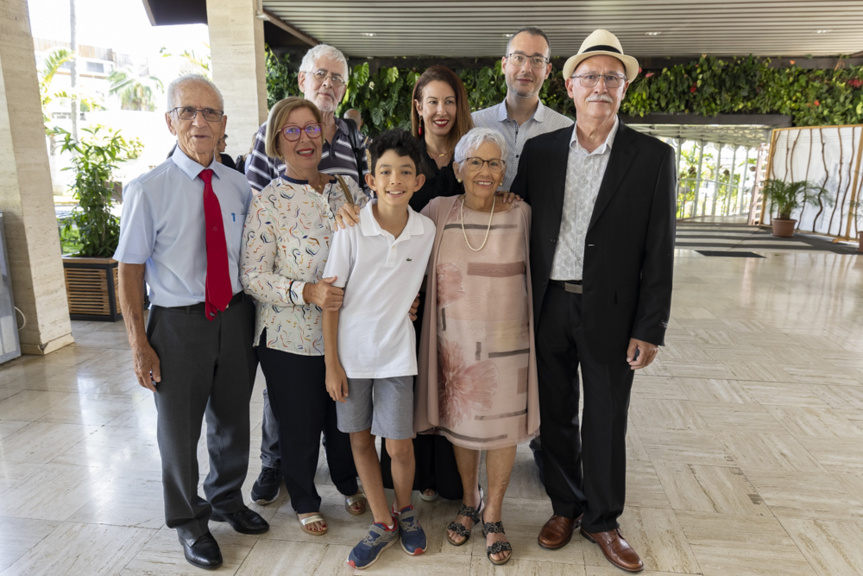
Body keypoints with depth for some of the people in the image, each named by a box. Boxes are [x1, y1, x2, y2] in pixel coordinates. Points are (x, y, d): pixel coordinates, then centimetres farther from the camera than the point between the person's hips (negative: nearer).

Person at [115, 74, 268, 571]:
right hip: (178, 324, -3)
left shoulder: (239, 187, 0)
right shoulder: (148, 190, -11)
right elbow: (130, 270, -9)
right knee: (179, 431, 14)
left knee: (233, 420, 20)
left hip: (236, 319, 4)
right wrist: (140, 345, -11)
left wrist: (257, 315, 5)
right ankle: (189, 521, 40)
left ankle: (227, 499, 48)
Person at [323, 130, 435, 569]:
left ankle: (404, 509, 34)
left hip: (396, 351, 0)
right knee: (360, 440, 11)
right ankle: (383, 524, 31)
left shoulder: (427, 231, -6)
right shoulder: (351, 229, -12)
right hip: (351, 351, 0)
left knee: (399, 446, 3)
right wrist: (332, 363, -8)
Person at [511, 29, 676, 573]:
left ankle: (602, 519, 33)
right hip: (549, 307, 2)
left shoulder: (653, 157, -3)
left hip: (610, 312, -2)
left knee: (606, 422, 11)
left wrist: (649, 329, -8)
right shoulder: (539, 150, 4)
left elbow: (659, 253, -4)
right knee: (556, 416, 15)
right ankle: (566, 506, 36)